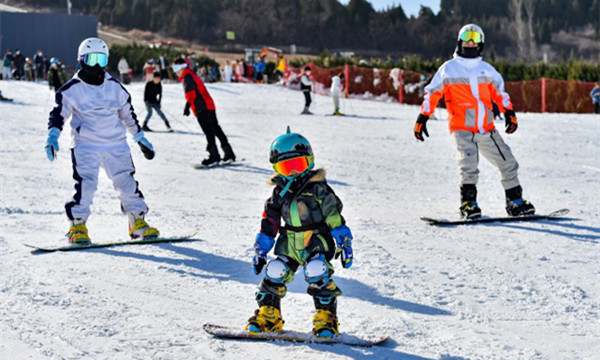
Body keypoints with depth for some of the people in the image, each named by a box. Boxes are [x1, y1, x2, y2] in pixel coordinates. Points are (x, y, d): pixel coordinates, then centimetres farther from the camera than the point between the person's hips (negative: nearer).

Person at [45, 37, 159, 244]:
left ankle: (138, 221, 12)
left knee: (126, 181, 1)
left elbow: (128, 113, 20)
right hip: (85, 145, -3)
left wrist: (140, 138, 22)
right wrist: (53, 136, -17)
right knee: (85, 183, -15)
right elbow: (59, 113, -1)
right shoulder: (72, 89, 0)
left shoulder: (114, 86, 11)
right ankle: (78, 225, -5)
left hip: (116, 144, 3)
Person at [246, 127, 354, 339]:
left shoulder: (318, 188, -3)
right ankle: (268, 316, 5)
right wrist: (260, 251, 12)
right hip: (289, 244, 4)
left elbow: (334, 217, -2)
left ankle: (326, 319, -15)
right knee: (275, 272, -14)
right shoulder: (279, 193, 10)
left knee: (316, 272, -26)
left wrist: (344, 244, -5)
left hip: (317, 242, -4)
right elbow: (269, 226, 15)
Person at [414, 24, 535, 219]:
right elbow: (432, 93, 8)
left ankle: (515, 201, 20)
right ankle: (468, 203, -11)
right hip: (462, 129, -4)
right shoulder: (449, 69, 5)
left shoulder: (487, 70, 15)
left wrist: (509, 112, 6)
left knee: (508, 164, 7)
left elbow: (499, 92, 21)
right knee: (469, 168, -23)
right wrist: (422, 119, 3)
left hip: (487, 129, 4)